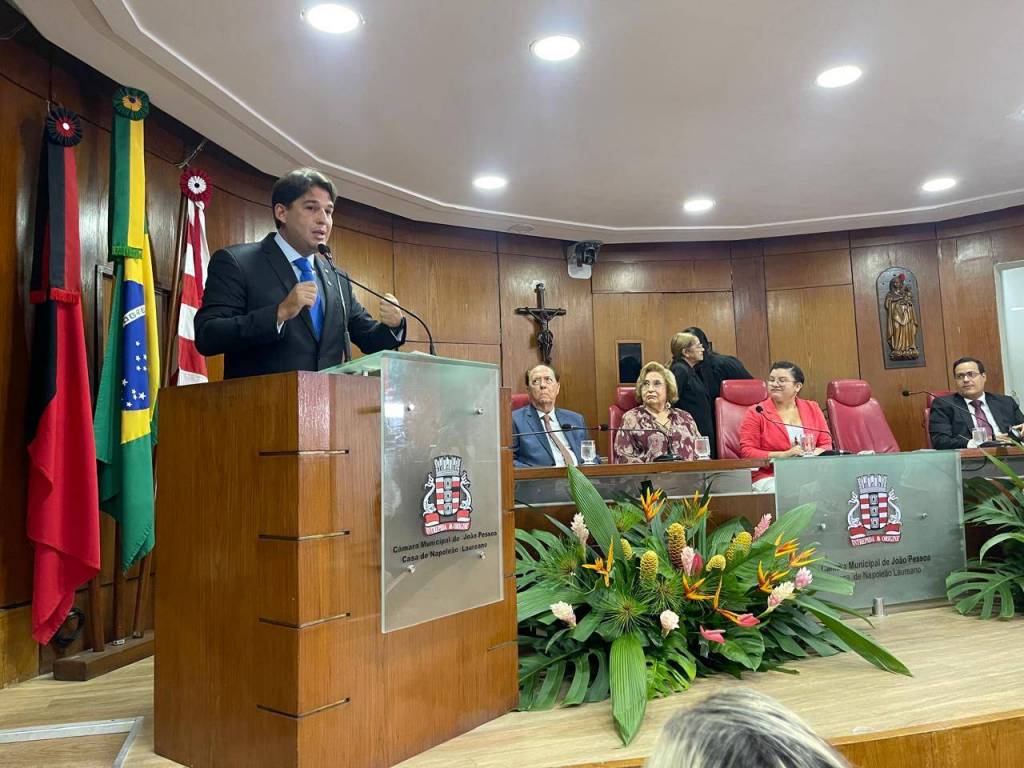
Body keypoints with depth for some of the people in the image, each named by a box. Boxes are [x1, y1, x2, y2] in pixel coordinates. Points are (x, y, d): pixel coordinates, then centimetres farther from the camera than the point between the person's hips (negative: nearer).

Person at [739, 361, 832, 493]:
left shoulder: (812, 409, 17)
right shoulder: (756, 413, 6)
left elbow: (826, 445, 16)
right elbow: (746, 452, -2)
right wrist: (784, 455, -14)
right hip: (769, 478, -4)